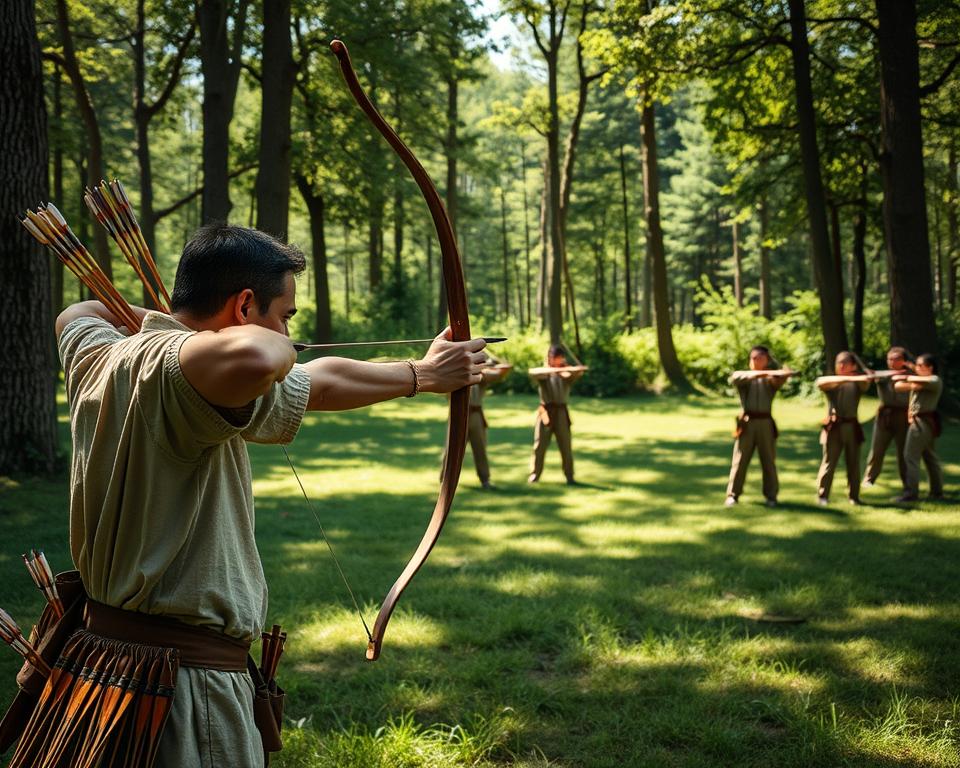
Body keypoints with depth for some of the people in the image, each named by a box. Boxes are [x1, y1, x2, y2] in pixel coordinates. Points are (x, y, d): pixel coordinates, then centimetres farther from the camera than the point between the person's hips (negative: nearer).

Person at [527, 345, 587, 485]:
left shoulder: (567, 373, 7)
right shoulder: (543, 373, 4)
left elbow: (579, 372, -15)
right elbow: (532, 372, -20)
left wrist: (567, 367, -37)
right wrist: (552, 369, -34)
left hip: (561, 412, 1)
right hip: (545, 412, -1)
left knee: (566, 446, 1)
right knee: (540, 445, 0)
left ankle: (569, 477, 8)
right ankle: (534, 475, 11)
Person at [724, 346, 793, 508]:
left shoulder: (770, 379, 10)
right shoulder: (742, 378, 7)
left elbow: (779, 379, -12)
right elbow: (735, 377, -16)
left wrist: (783, 374, -34)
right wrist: (760, 373, -27)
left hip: (765, 423, 1)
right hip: (747, 422, -1)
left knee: (768, 461, 5)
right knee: (740, 460, 0)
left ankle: (771, 495, 14)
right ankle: (733, 495, 6)